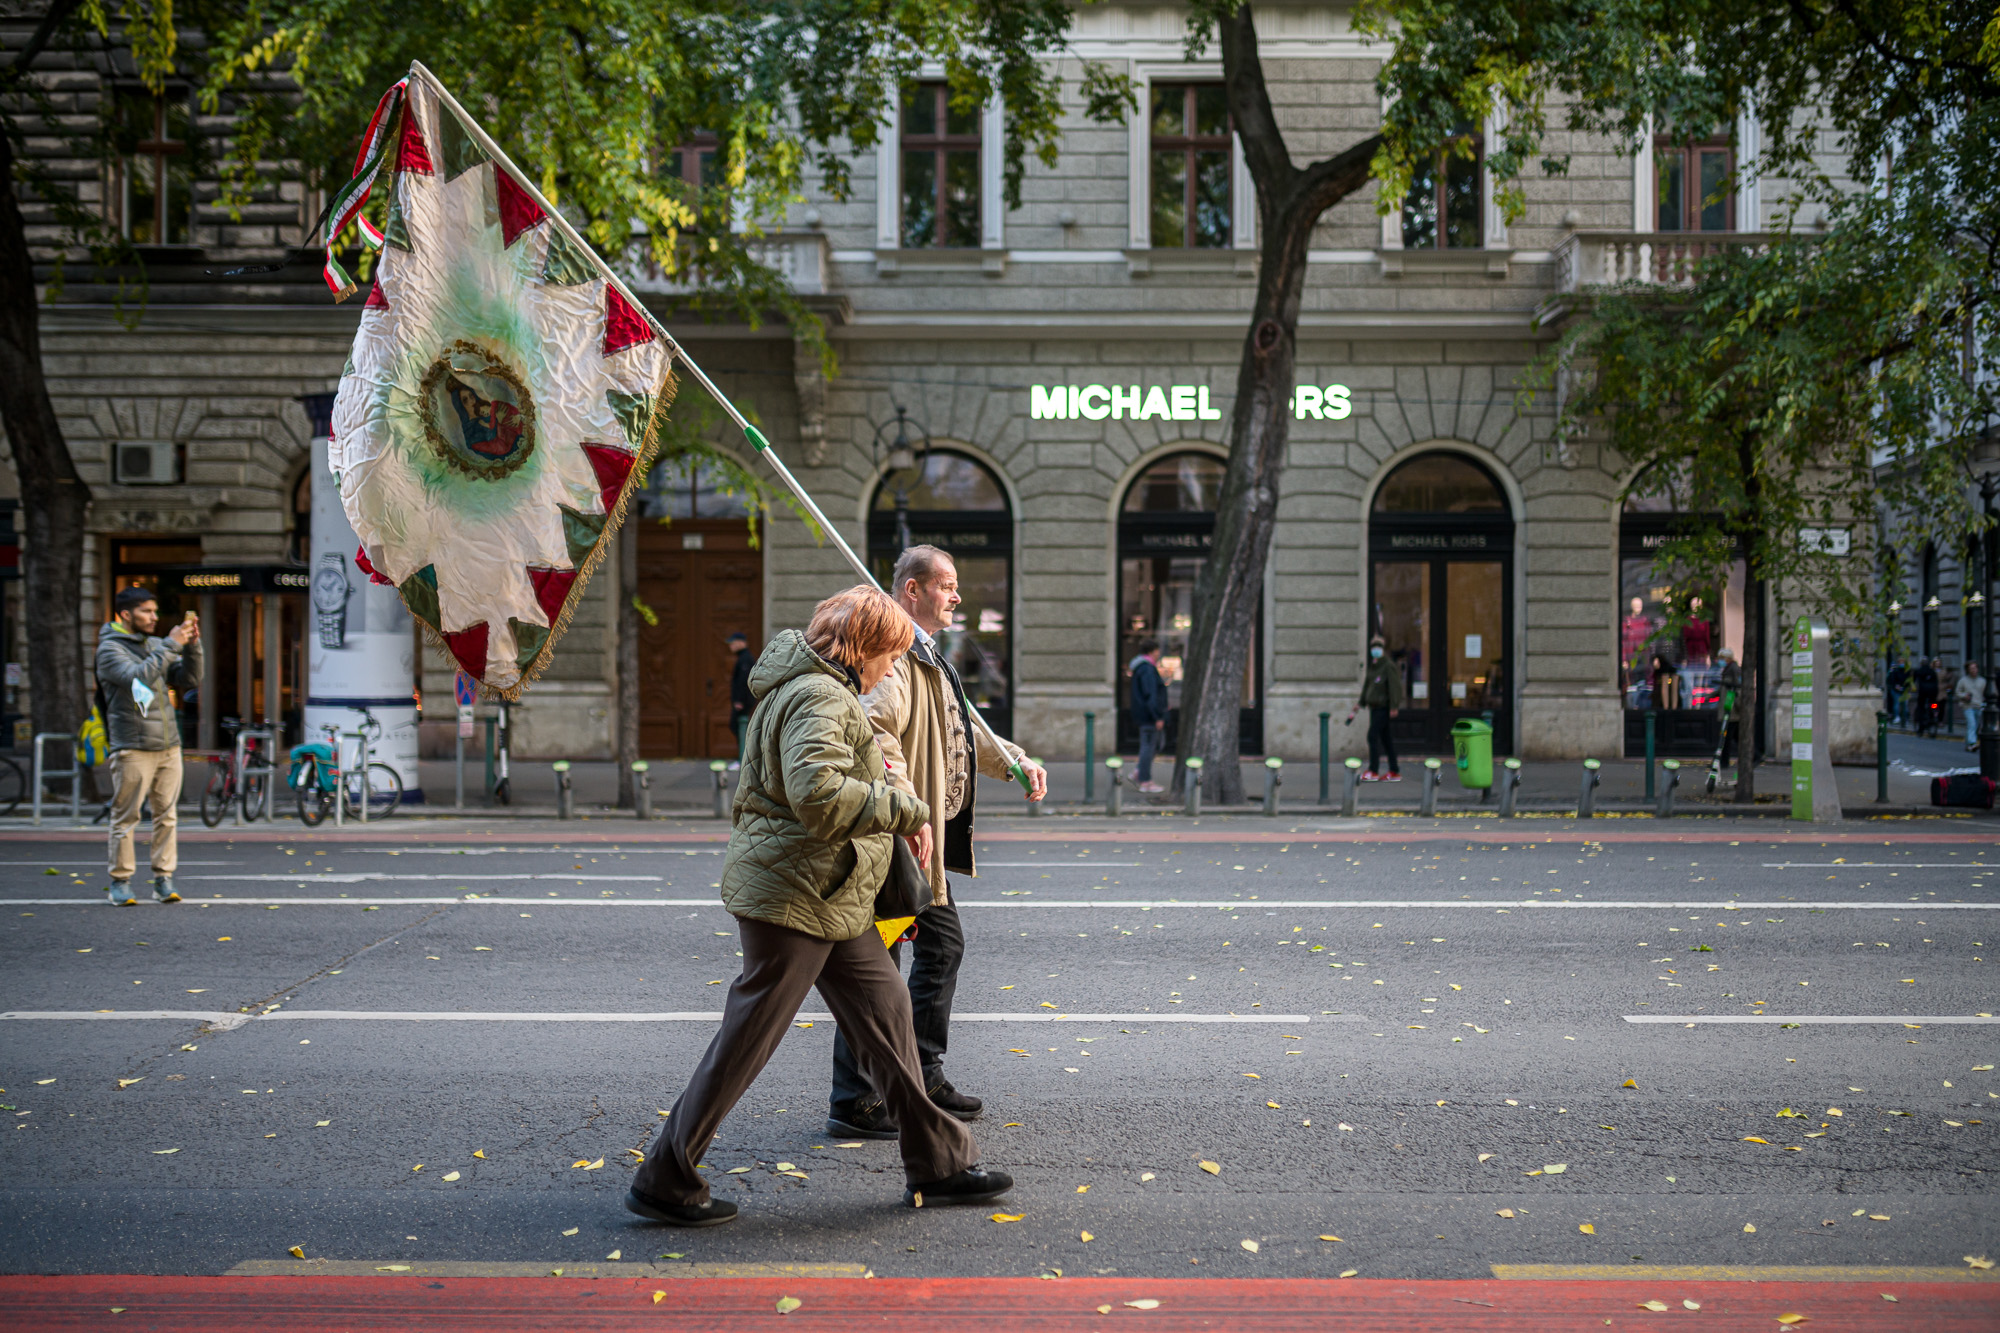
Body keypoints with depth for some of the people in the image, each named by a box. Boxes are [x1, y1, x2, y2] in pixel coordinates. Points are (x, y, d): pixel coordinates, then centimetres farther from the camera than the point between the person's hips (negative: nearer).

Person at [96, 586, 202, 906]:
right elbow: (138, 677, -22)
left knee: (167, 816, 6)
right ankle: (120, 881, 8)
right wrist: (171, 645, -21)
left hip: (169, 747, 6)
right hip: (133, 748, -6)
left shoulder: (156, 645, 15)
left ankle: (163, 879, 12)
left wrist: (192, 646, -4)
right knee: (125, 817, -1)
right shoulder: (110, 649, -4)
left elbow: (189, 680, 10)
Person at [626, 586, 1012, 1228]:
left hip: (829, 896, 11)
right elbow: (817, 794, -32)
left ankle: (937, 1162, 20)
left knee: (885, 1011, 13)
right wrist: (907, 810, -22)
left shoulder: (814, 688, 16)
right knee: (748, 1038, -4)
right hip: (793, 893, -11)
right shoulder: (821, 698, -18)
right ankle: (663, 1179, 6)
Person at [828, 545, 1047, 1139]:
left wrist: (1016, 761, 23)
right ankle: (854, 1102, 1)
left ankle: (922, 1079, 29)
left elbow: (961, 731, 32)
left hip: (926, 836, 11)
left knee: (943, 944, 19)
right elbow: (876, 733, -32)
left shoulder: (929, 657, 19)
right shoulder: (896, 657, -17)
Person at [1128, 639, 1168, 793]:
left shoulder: (1141, 668, 15)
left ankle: (1139, 773, 12)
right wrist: (1158, 717, -24)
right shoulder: (1147, 670, -18)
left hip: (1145, 715, 10)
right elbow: (1150, 695, -23)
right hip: (1149, 715, -10)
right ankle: (1144, 782, -1)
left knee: (1159, 740, 16)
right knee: (1148, 746, -5)